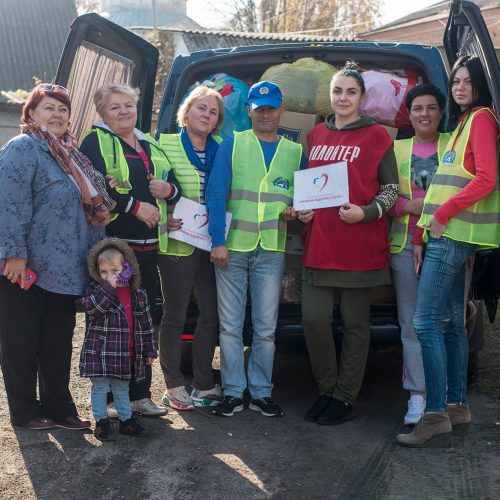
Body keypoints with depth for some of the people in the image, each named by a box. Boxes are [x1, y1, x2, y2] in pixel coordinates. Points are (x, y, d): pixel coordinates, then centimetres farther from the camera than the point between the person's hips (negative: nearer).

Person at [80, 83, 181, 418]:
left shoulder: (151, 147, 21)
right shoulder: (96, 142, -1)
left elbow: (174, 185, 23)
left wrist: (168, 189, -1)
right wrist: (136, 206, -16)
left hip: (148, 246, 7)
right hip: (112, 244, -7)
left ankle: (140, 394, 20)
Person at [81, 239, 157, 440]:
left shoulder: (137, 295, 3)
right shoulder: (95, 289, -5)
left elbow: (146, 324, 8)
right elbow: (91, 306, -26)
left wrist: (149, 350, 8)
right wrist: (108, 286, -29)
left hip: (126, 354, 3)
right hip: (99, 353, -3)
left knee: (122, 389, 17)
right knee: (100, 387, 4)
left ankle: (126, 420, 28)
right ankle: (101, 422, 15)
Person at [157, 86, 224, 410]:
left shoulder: (221, 150, 9)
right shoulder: (165, 145, -2)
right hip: (177, 242, -4)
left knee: (211, 313, 7)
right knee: (176, 315, 4)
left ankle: (204, 384, 19)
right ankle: (174, 386, 14)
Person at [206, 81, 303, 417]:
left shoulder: (295, 151, 11)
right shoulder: (233, 144, 5)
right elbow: (216, 193, -2)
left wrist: (294, 210, -9)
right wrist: (218, 241, -11)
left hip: (272, 250, 1)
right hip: (232, 247, -1)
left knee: (266, 327, 5)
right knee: (230, 325, 3)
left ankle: (261, 393, 16)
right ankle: (233, 393, 13)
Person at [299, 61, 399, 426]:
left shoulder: (376, 136, 0)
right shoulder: (315, 136, 14)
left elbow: (391, 189, 0)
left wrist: (365, 213, -16)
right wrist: (302, 211, 6)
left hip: (360, 247, -4)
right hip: (319, 246, 4)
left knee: (355, 323, 4)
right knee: (314, 319, 0)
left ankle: (345, 398, 14)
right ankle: (327, 391, 18)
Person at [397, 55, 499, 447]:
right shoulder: (465, 121, 21)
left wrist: (443, 213, -16)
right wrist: (434, 217, 13)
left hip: (454, 234, -10)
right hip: (450, 235, 10)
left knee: (426, 323, -13)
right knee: (451, 322, 13)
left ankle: (436, 417, -12)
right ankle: (457, 406, 20)